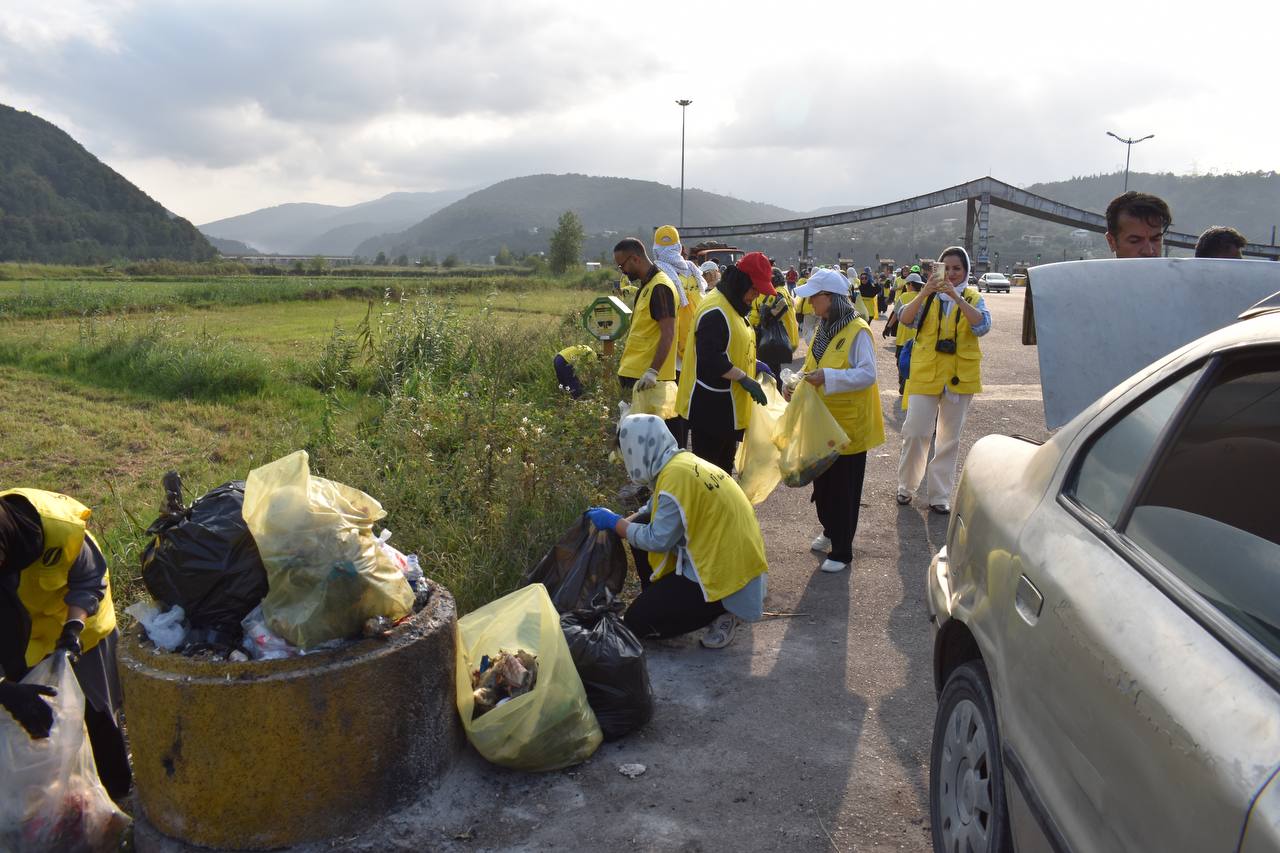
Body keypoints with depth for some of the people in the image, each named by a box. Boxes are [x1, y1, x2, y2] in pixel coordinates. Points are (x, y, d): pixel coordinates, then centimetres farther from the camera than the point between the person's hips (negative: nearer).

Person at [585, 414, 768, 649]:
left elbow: (658, 540, -16)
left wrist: (615, 523, -4)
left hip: (723, 575, -9)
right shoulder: (683, 460, 4)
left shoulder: (675, 476, -23)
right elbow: (654, 510, 18)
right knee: (641, 523, 10)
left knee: (636, 622, -1)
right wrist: (617, 522, 15)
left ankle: (719, 610, 1)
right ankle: (657, 598, 20)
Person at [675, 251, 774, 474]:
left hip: (727, 405, 11)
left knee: (724, 462, 21)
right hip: (710, 407, -11)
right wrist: (744, 378, -24)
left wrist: (752, 364, 10)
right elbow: (711, 360, -28)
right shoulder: (716, 312, -21)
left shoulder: (732, 305, 13)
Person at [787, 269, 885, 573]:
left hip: (848, 422, -8)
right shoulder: (823, 329, 10)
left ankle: (842, 551, 12)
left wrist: (827, 377, -29)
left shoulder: (857, 331, -16)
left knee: (844, 488, 2)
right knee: (822, 482, 16)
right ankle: (830, 531, 37)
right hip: (822, 420, 8)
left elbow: (867, 374, -23)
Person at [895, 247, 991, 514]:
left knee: (949, 439, 8)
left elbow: (982, 326, -16)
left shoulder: (973, 298, 3)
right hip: (925, 373, -1)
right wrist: (924, 292, -28)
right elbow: (906, 319, -13)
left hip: (959, 376, 1)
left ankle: (940, 495, 18)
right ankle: (906, 486, 19)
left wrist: (957, 297, -26)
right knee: (915, 432, -1)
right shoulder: (928, 296, 3)